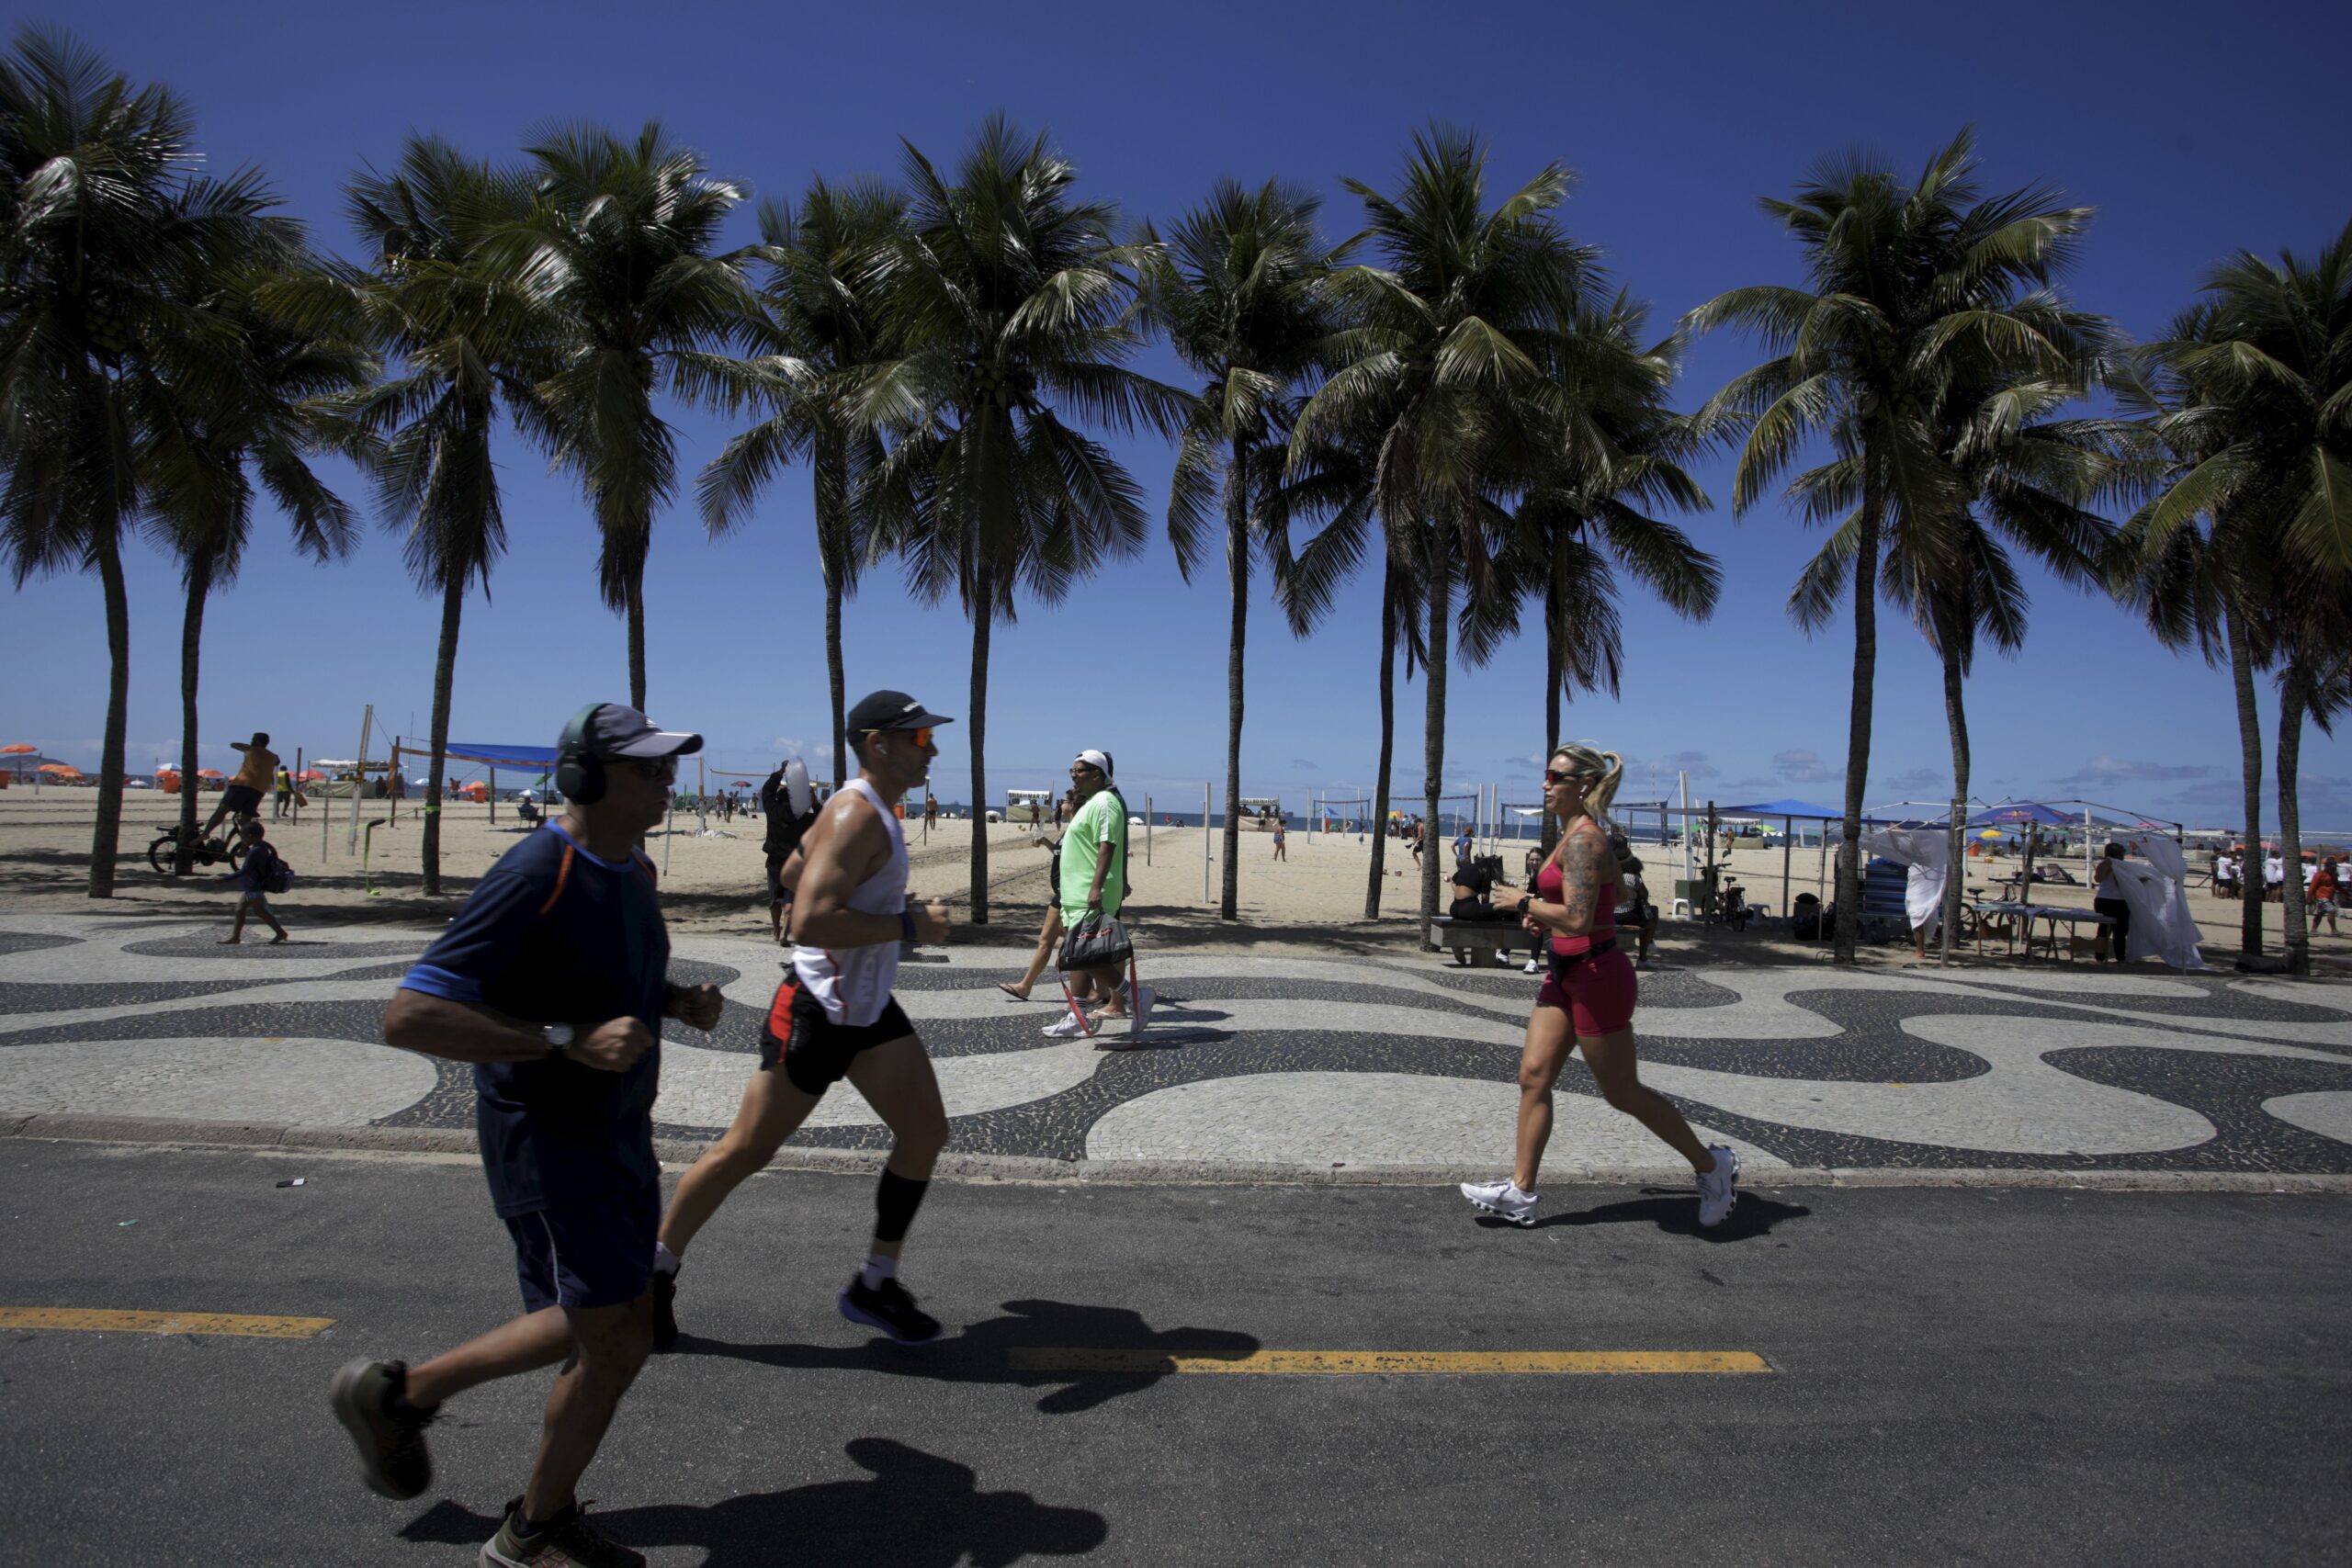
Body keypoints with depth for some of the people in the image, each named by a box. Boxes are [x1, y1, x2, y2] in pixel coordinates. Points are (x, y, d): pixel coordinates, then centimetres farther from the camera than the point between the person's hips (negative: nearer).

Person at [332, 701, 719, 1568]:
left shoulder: (633, 871, 5)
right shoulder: (533, 878, -23)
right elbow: (409, 1017, -27)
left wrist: (681, 1001, 0)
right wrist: (569, 1041, -32)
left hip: (619, 1128, 9)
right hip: (545, 1133, -9)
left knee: (607, 1328, 18)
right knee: (615, 1342, -4)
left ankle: (401, 1392, 37)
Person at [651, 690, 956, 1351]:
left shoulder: (872, 808, 9)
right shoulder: (856, 817, -22)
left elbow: (791, 872, 22)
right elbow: (808, 924, -32)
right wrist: (909, 925, -25)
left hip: (870, 1009, 9)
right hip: (817, 1013, -9)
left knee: (926, 1132, 3)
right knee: (746, 1151, 4)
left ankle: (874, 1284, 16)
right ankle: (657, 1270, 25)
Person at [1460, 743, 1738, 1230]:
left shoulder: (1584, 840, -20)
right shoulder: (1576, 835, 11)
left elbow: (1577, 920, -28)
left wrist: (1523, 902, -16)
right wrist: (1544, 915, 10)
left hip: (1596, 976, -10)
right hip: (1569, 974, 10)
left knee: (1623, 1092, 5)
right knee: (1533, 1076, 7)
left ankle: (1712, 1165, 24)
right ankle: (1520, 1192, 13)